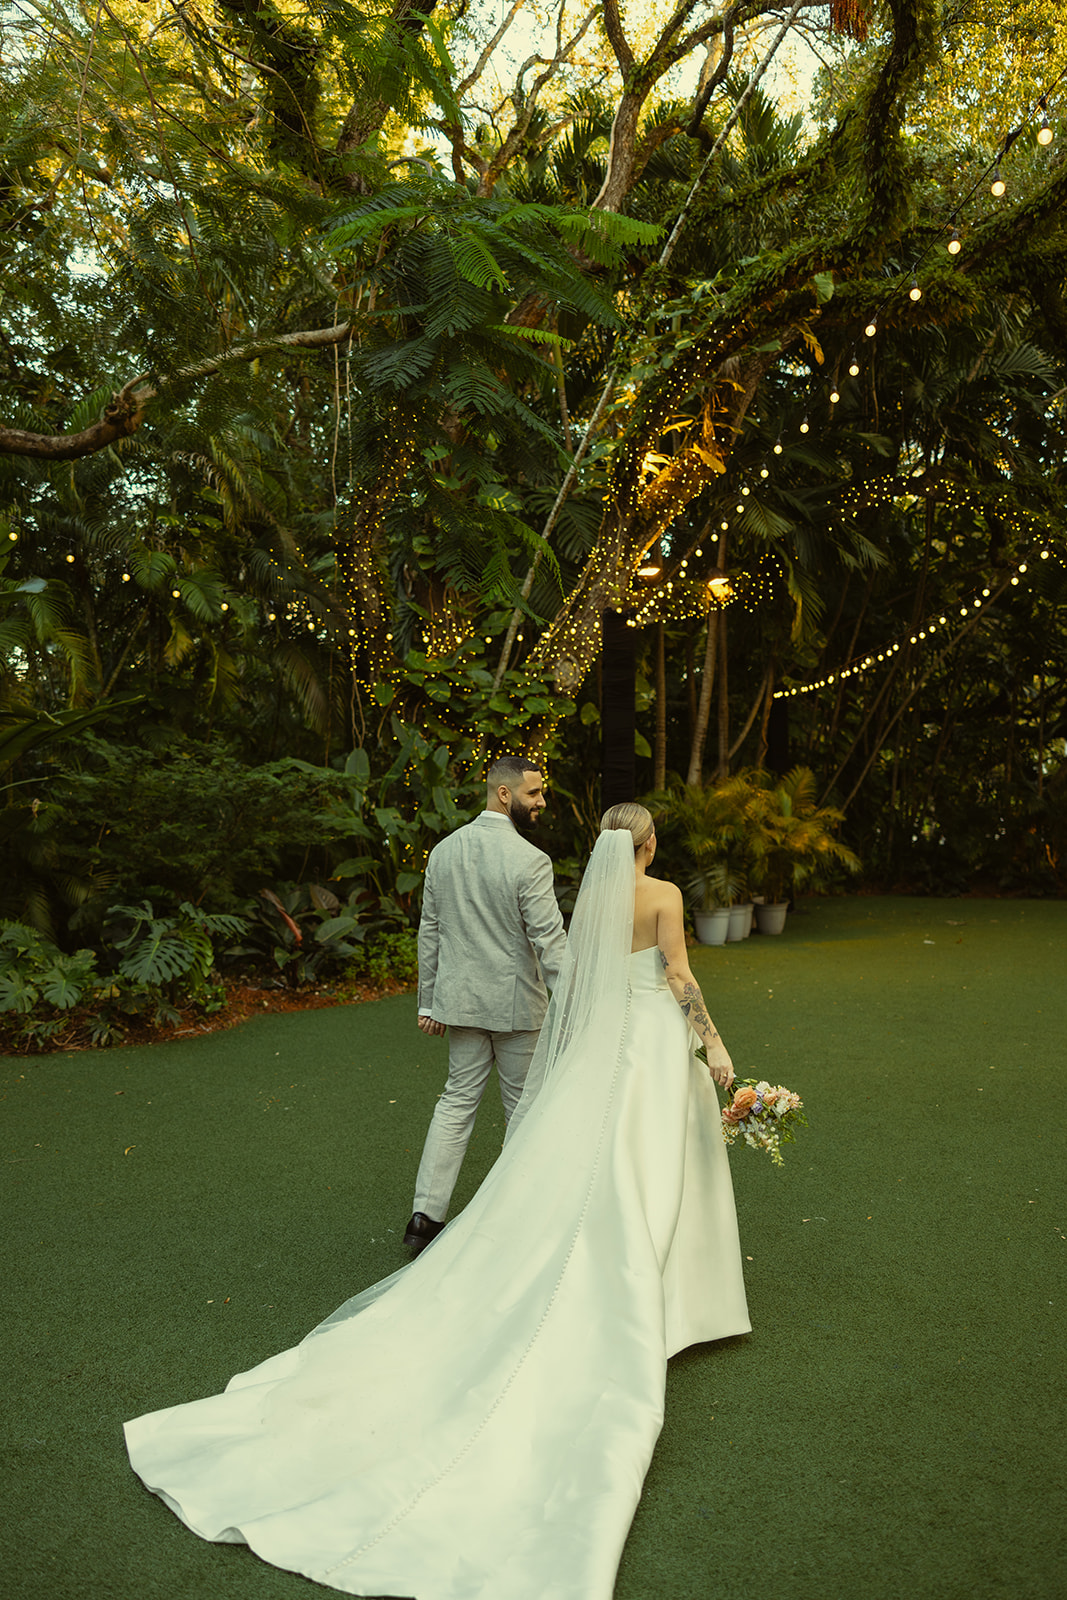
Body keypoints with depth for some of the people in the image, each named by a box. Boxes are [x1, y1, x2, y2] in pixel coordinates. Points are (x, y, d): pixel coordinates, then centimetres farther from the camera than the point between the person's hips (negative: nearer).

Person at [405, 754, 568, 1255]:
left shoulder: (443, 851, 3)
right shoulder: (530, 861, -18)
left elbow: (429, 931, 7)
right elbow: (550, 941, -19)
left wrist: (429, 1000, 14)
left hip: (459, 998, 6)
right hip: (515, 1005, -5)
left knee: (457, 1100, 14)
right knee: (524, 1106, 11)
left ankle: (426, 1216, 11)